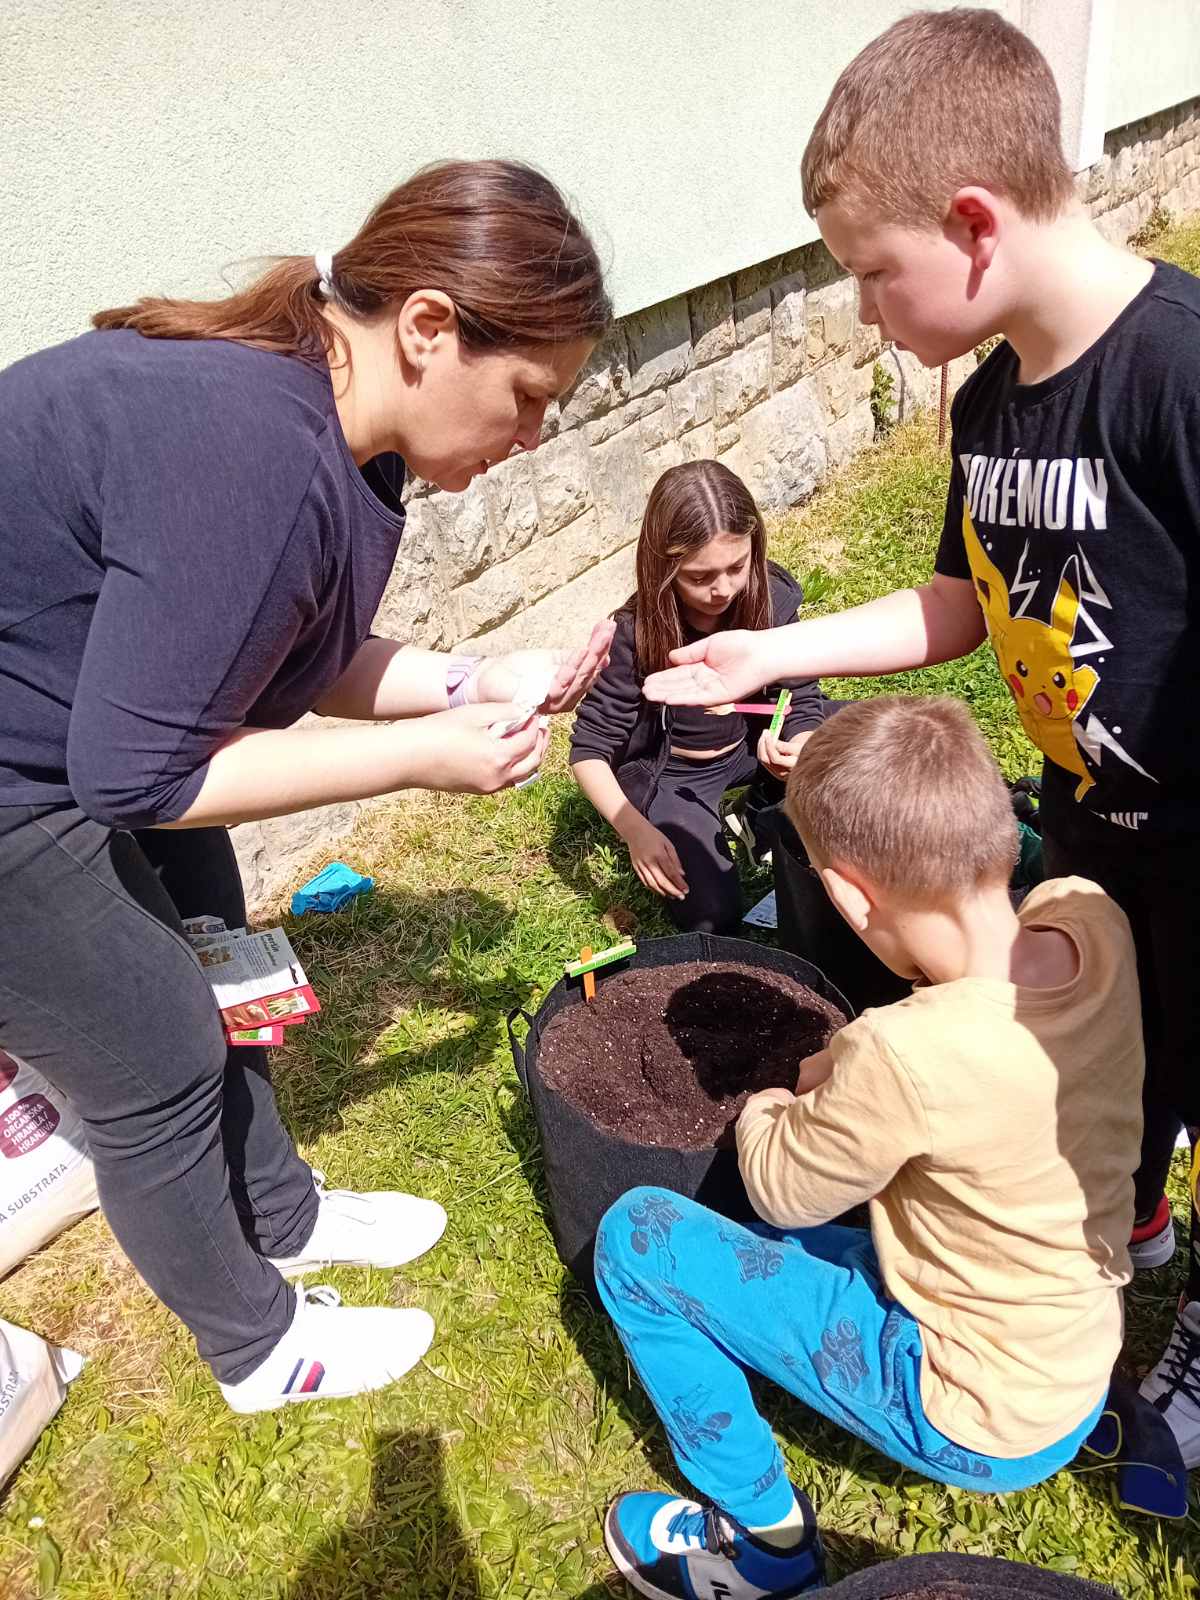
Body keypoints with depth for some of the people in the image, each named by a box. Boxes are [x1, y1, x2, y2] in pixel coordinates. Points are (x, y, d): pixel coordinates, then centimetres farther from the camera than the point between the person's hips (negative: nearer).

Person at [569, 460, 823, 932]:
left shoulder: (773, 597, -20)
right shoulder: (637, 634, -28)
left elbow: (801, 700, -11)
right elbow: (589, 750, -22)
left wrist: (799, 748, -35)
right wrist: (636, 830, -36)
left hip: (752, 744, 4)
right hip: (671, 774, -4)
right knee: (711, 918, -21)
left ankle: (768, 812, 8)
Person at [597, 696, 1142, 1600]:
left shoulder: (905, 1056, -37)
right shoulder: (1092, 915, -17)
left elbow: (781, 1187, -15)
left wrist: (767, 1108, 4)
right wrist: (843, 1079, -4)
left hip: (978, 1422, -7)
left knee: (636, 1238, -4)